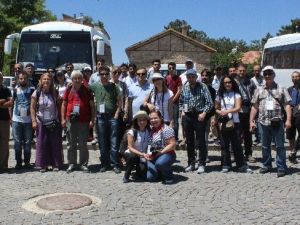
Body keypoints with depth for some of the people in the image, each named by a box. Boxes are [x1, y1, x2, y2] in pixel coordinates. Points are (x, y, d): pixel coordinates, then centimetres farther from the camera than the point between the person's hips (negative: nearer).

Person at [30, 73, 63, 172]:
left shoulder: (54, 93, 4)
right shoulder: (37, 93, -2)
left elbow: (59, 106, 7)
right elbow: (32, 107, -1)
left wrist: (60, 118, 0)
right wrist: (34, 120, -7)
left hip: (54, 122, 1)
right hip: (41, 122, -1)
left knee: (55, 144, 3)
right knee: (42, 143, 1)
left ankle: (55, 164, 12)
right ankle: (43, 165, 10)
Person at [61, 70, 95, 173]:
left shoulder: (86, 90, 3)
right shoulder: (69, 90, 7)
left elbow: (92, 106, 3)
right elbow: (64, 104, 11)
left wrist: (92, 120, -4)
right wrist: (63, 119, 4)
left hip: (84, 121, -2)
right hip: (71, 120, 2)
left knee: (83, 144, 4)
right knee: (72, 143, 8)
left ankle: (83, 164, 12)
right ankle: (71, 163, 17)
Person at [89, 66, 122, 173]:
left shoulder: (114, 86, 3)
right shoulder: (95, 86, 5)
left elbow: (119, 101, 4)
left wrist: (117, 114, -4)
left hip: (112, 116, -1)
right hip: (101, 116, 1)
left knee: (114, 142, -1)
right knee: (102, 142, 7)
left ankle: (115, 164, 4)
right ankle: (104, 164, 17)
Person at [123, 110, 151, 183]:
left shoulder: (149, 132, -6)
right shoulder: (132, 132, -14)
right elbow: (130, 148, -18)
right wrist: (142, 154, -31)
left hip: (143, 156, 1)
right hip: (132, 154, -1)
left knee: (142, 173, -25)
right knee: (132, 156, -37)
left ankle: (138, 166, 13)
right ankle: (126, 175, -13)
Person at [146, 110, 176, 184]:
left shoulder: (166, 129, -11)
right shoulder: (151, 131, 10)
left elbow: (172, 144, -17)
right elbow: (149, 145, 14)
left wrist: (161, 152, -21)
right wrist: (148, 154, -6)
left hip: (166, 154, -6)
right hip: (153, 157, 6)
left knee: (159, 163, -41)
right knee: (150, 178, -9)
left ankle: (168, 176, -8)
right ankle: (162, 172, 25)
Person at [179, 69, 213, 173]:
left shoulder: (202, 87, -5)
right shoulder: (184, 87, 8)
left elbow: (209, 102, -6)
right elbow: (181, 101, 20)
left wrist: (204, 113, -15)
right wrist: (182, 111, 7)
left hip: (199, 116, -4)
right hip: (187, 116, 5)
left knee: (200, 141, -2)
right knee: (189, 141, 11)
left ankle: (202, 164, 6)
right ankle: (191, 163, 22)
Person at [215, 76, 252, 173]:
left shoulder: (236, 94, 2)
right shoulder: (220, 95, 9)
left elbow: (238, 108, -9)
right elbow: (216, 108, 11)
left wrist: (227, 111, -23)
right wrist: (219, 112, -12)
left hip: (234, 122, -2)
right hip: (223, 123, 2)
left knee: (237, 144, -2)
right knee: (225, 145, 5)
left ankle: (241, 165, 5)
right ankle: (226, 165, 14)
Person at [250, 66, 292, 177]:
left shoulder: (281, 89, 4)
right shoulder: (259, 90, 11)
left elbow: (287, 105, -1)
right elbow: (254, 107, 11)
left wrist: (288, 120, -11)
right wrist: (251, 121, 5)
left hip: (277, 122, -3)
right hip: (263, 122, 3)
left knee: (280, 146, 0)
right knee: (265, 146, 12)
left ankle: (281, 168, 7)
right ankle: (266, 165, 25)